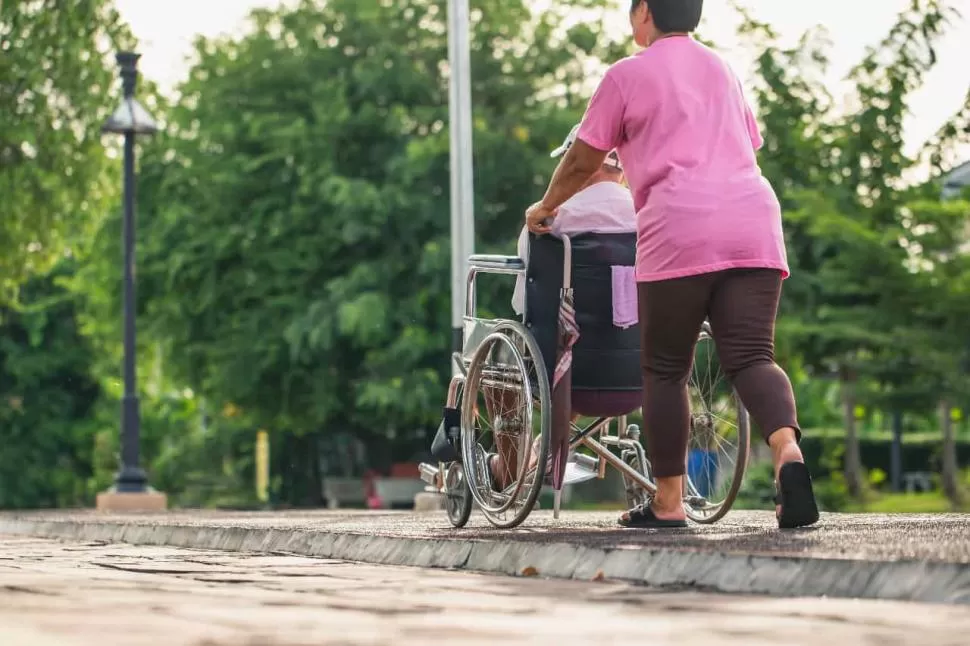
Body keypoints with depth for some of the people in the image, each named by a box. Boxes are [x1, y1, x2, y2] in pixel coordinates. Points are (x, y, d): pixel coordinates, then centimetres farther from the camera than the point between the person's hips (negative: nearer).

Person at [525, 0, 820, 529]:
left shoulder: (627, 75, 9)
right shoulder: (723, 71, 26)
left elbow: (583, 160, 14)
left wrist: (546, 206, 33)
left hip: (680, 229, -4)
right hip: (754, 221, 4)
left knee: (665, 369, 7)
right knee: (750, 357, -3)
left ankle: (667, 503, 9)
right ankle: (789, 452, -31)